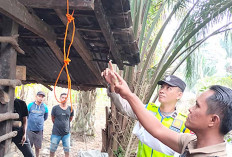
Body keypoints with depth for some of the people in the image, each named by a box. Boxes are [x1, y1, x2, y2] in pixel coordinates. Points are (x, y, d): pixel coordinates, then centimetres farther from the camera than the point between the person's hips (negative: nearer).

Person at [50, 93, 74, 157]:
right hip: (56, 133, -1)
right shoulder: (55, 108, -7)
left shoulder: (70, 109, -2)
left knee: (67, 150, 11)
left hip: (66, 133, 2)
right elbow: (53, 118, 7)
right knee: (52, 149, 9)